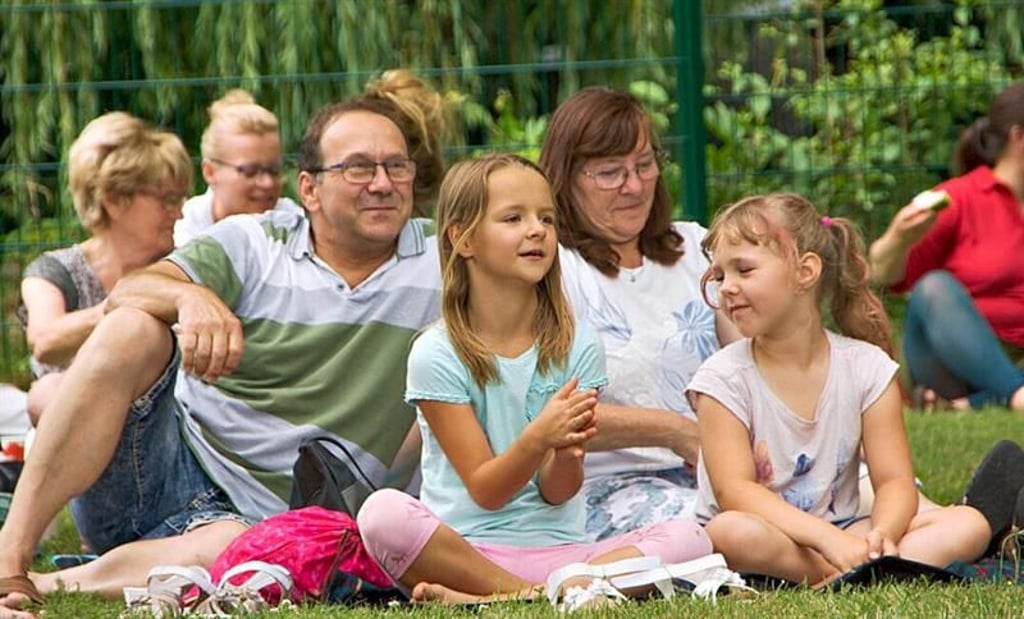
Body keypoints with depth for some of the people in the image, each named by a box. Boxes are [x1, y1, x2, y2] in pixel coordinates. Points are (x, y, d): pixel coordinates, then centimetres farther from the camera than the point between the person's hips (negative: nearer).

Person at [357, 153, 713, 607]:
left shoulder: (576, 347, 5)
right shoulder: (436, 355, -3)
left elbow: (556, 493, 1)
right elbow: (485, 491, -6)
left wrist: (568, 451, -22)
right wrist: (537, 438, -25)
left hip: (555, 548, 3)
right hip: (463, 548, -3)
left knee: (688, 538, -23)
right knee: (383, 514, -35)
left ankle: (485, 599, -29)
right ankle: (541, 595, -21)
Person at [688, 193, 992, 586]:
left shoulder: (866, 367, 1)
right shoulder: (724, 379, -6)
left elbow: (894, 480, -3)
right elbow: (734, 492, -17)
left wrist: (882, 534, -28)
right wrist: (828, 538, -31)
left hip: (841, 534, 3)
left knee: (969, 525, -17)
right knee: (730, 532, -39)